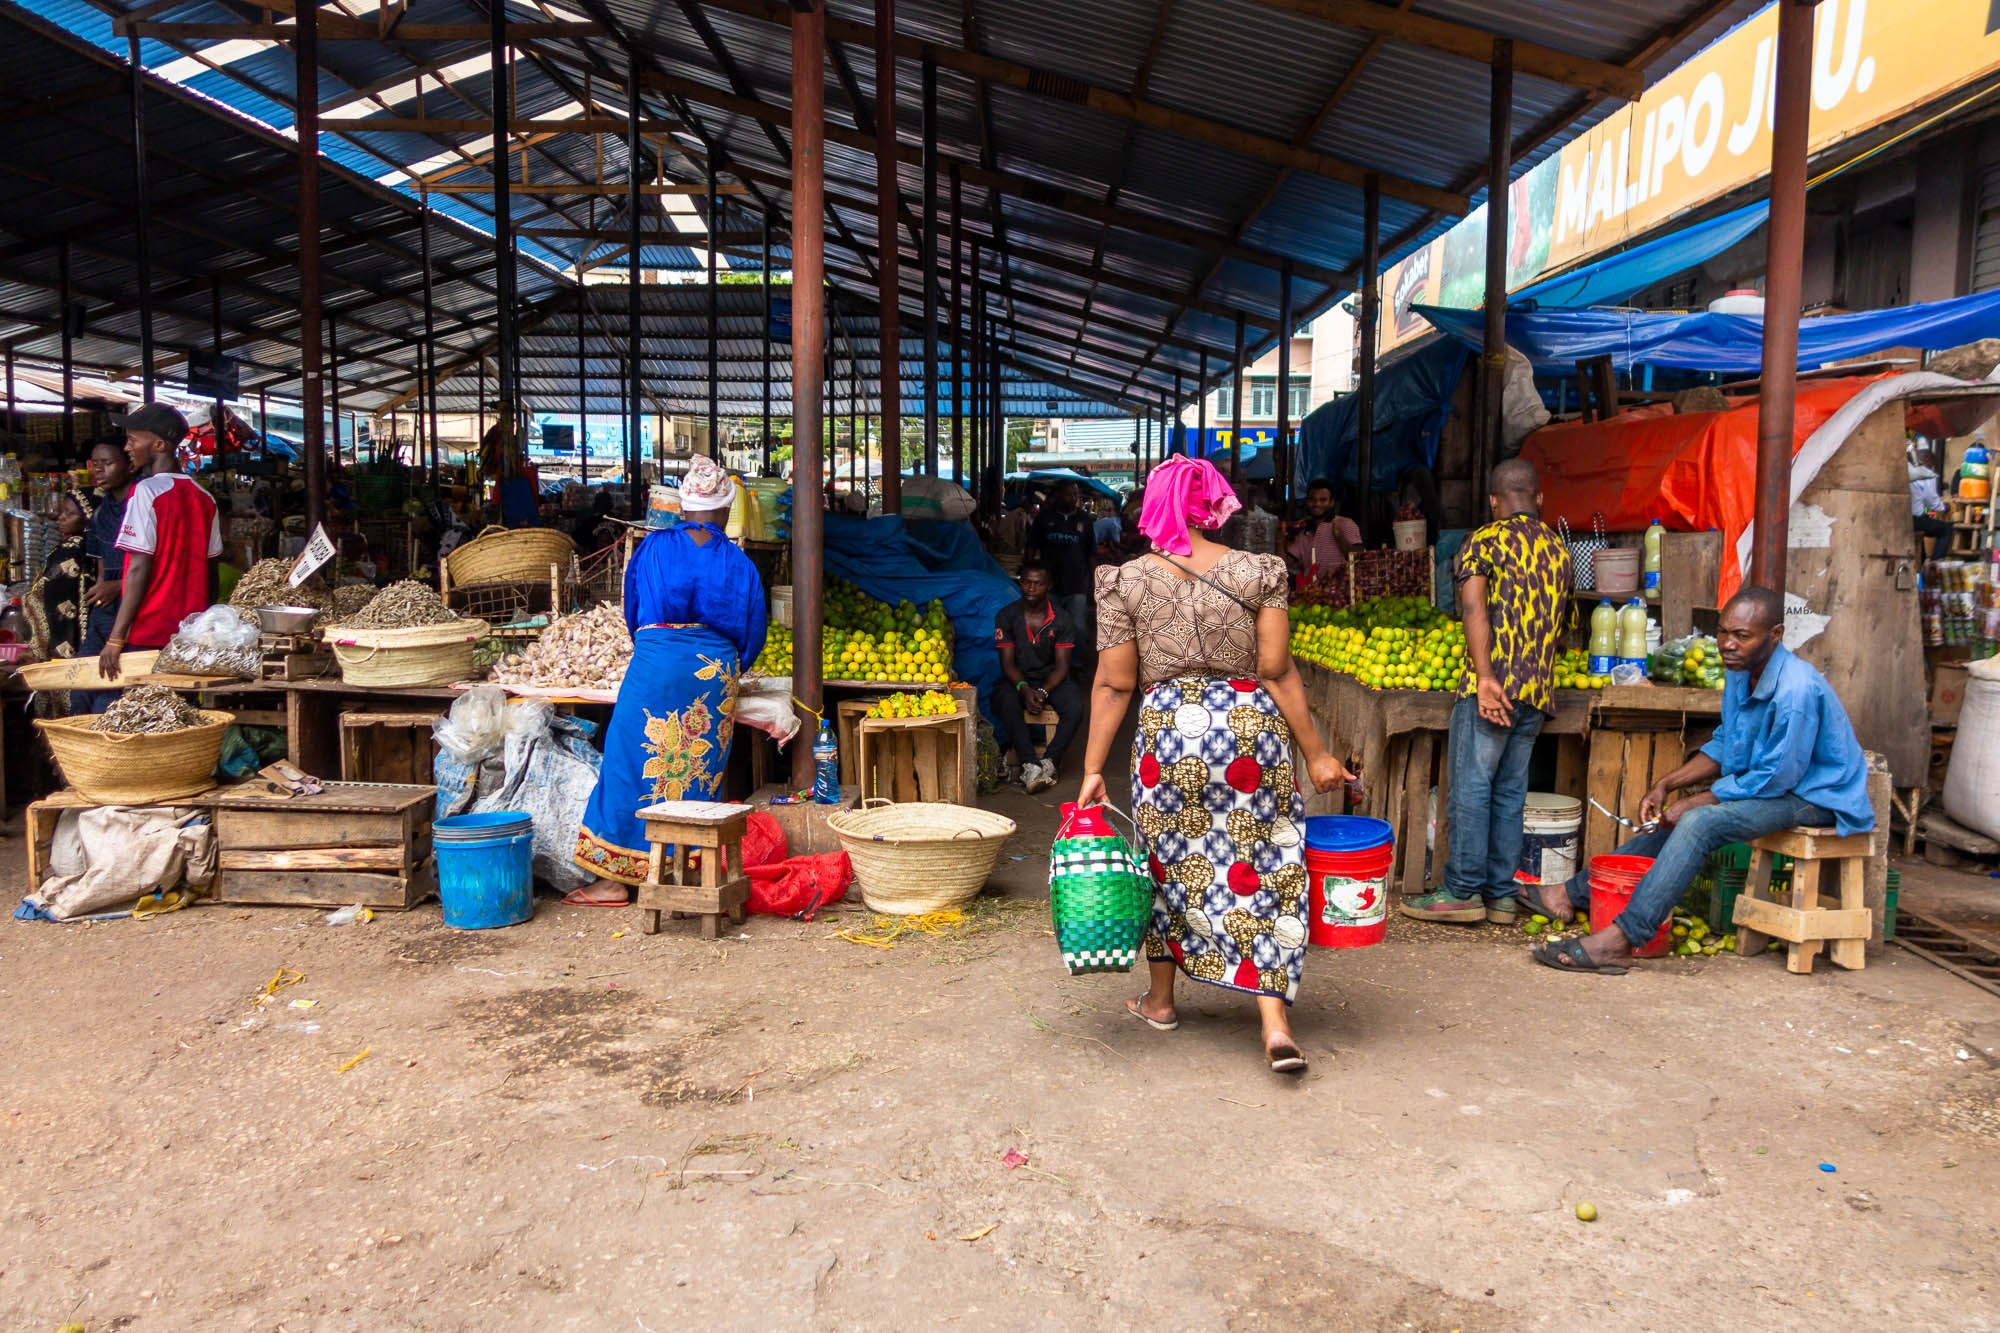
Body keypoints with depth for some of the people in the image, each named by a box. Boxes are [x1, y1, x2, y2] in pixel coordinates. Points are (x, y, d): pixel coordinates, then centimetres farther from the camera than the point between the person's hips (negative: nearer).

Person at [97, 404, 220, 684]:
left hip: (148, 634, -6)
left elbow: (139, 570, -12)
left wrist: (115, 639, -10)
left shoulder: (146, 492, -8)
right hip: (192, 635, 6)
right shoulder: (203, 497, 10)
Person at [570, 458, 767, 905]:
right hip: (716, 671, 2)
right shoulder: (738, 562, 6)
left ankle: (614, 877, 6)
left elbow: (632, 609, 14)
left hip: (656, 664, -2)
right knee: (701, 769, 10)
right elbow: (753, 630, 11)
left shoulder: (654, 547, 4)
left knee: (635, 761, 4)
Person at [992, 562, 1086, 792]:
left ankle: (1048, 762, -29)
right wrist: (1024, 689, -24)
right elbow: (1007, 663, -5)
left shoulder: (1061, 618, -1)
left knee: (1075, 705, -30)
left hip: (1052, 680, 1)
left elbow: (1061, 665, -5)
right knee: (1007, 702, -35)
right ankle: (1030, 764, -39)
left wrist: (1043, 691, -22)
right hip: (1018, 681, -1)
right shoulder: (1006, 616, -1)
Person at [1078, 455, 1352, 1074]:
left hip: (1166, 733, 0)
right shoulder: (1258, 572, 0)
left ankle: (1160, 998, 33)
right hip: (1251, 726, 0)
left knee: (1170, 862, 17)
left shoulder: (1127, 581, -1)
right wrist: (1314, 753, 2)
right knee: (1263, 867, 6)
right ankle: (1275, 1023, -2)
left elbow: (1114, 684, -2)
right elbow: (1277, 670, -4)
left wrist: (1093, 769, 3)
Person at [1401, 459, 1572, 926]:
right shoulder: (1559, 550, 16)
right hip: (1538, 692, 6)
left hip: (1493, 687, -6)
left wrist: (1485, 677, -22)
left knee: (1472, 787, -2)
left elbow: (1474, 606, -18)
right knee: (1510, 792, 10)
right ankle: (1502, 894, 13)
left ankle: (1463, 892, -1)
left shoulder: (1484, 541, -2)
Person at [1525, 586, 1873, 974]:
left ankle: (1621, 939, -34)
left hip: (1817, 796, -10)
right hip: (1773, 784, 10)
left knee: (1699, 822, -28)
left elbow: (1778, 777, -25)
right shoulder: (1740, 672, 2)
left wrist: (1694, 802, -19)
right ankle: (1577, 892, 12)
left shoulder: (1796, 689, -27)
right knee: (1668, 819, 5)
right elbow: (1723, 746, 13)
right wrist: (1666, 785, 0)